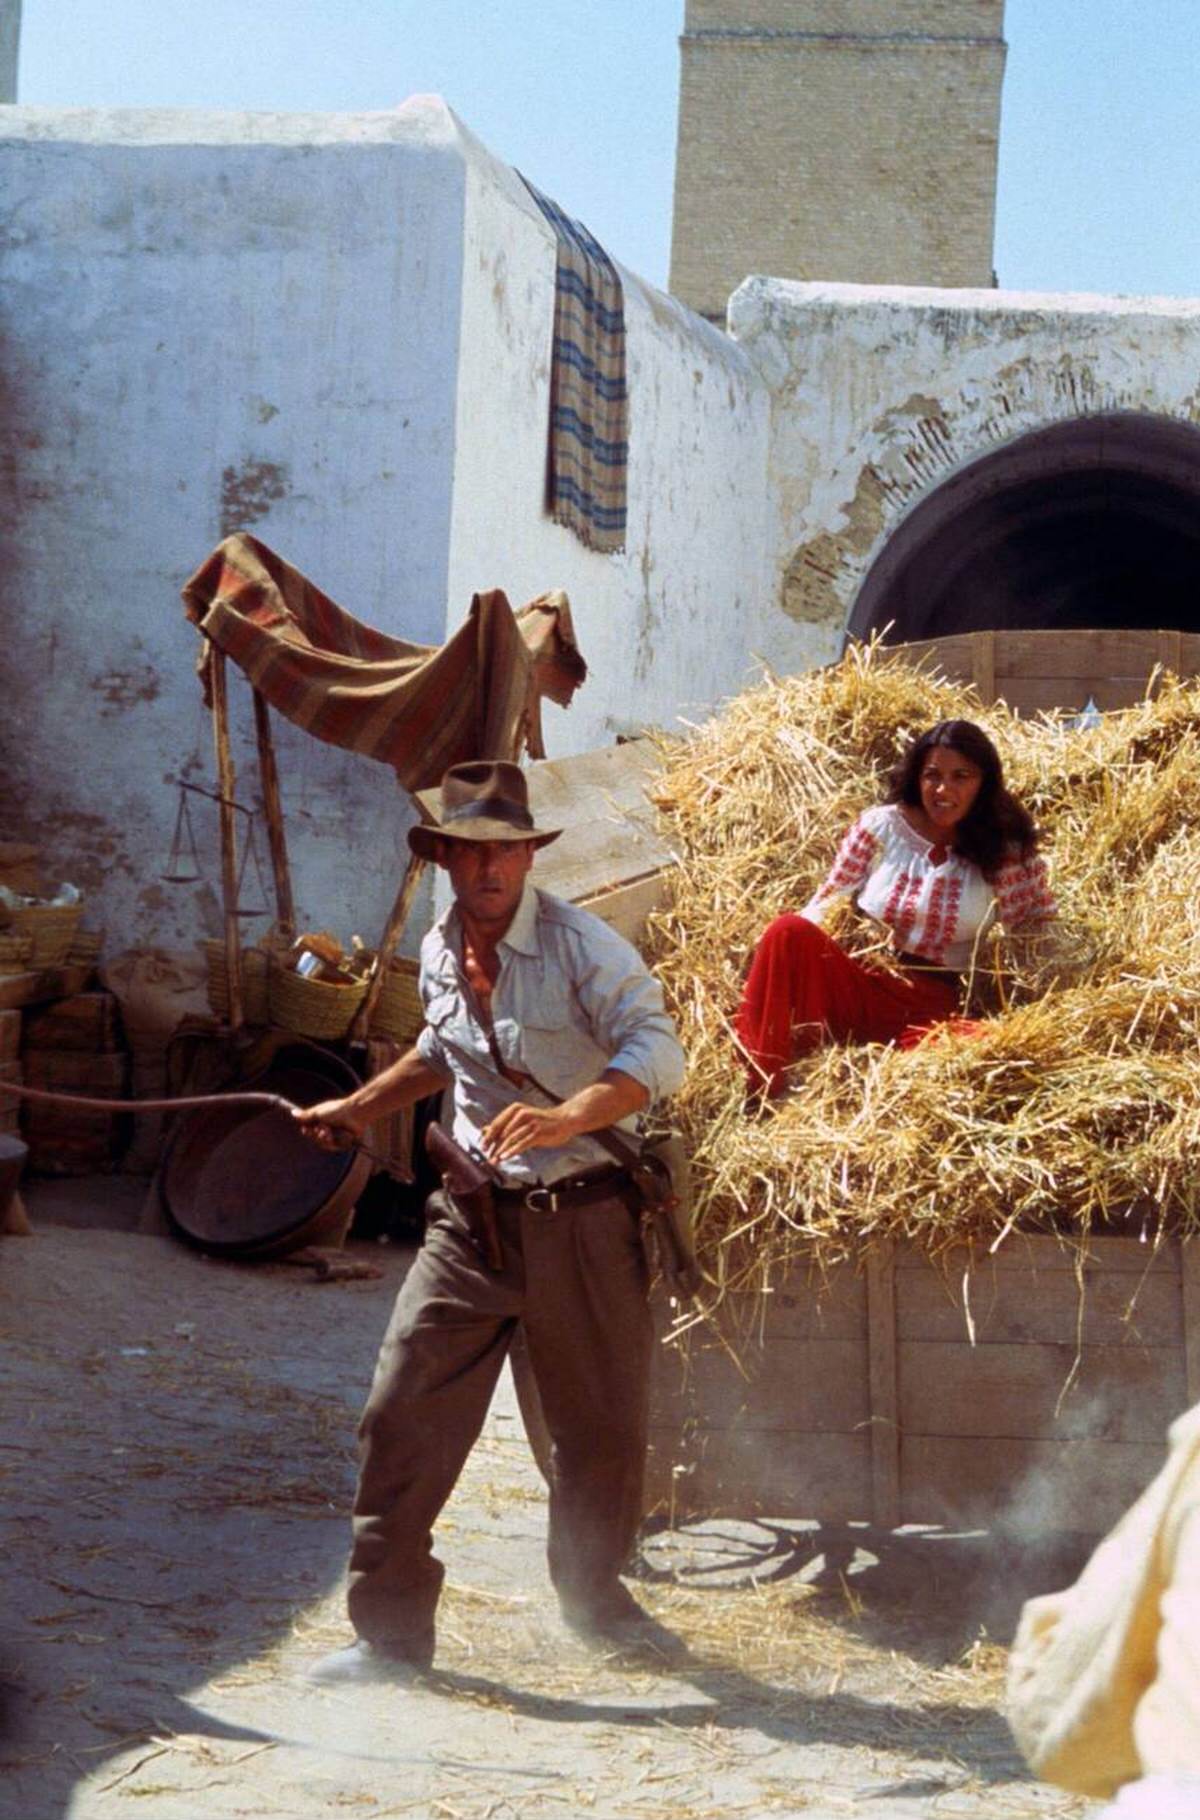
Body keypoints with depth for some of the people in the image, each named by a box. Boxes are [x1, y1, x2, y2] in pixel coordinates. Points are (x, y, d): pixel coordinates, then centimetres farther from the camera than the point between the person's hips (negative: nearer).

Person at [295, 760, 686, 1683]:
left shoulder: (581, 945, -13)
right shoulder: (440, 952, 7)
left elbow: (658, 1051, -26)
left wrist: (565, 1117, -41)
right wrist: (362, 1106, 26)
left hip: (584, 1217, -4)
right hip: (474, 1218, 4)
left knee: (602, 1426, 10)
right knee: (404, 1415, -6)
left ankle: (594, 1594, 34)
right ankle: (390, 1626, 4)